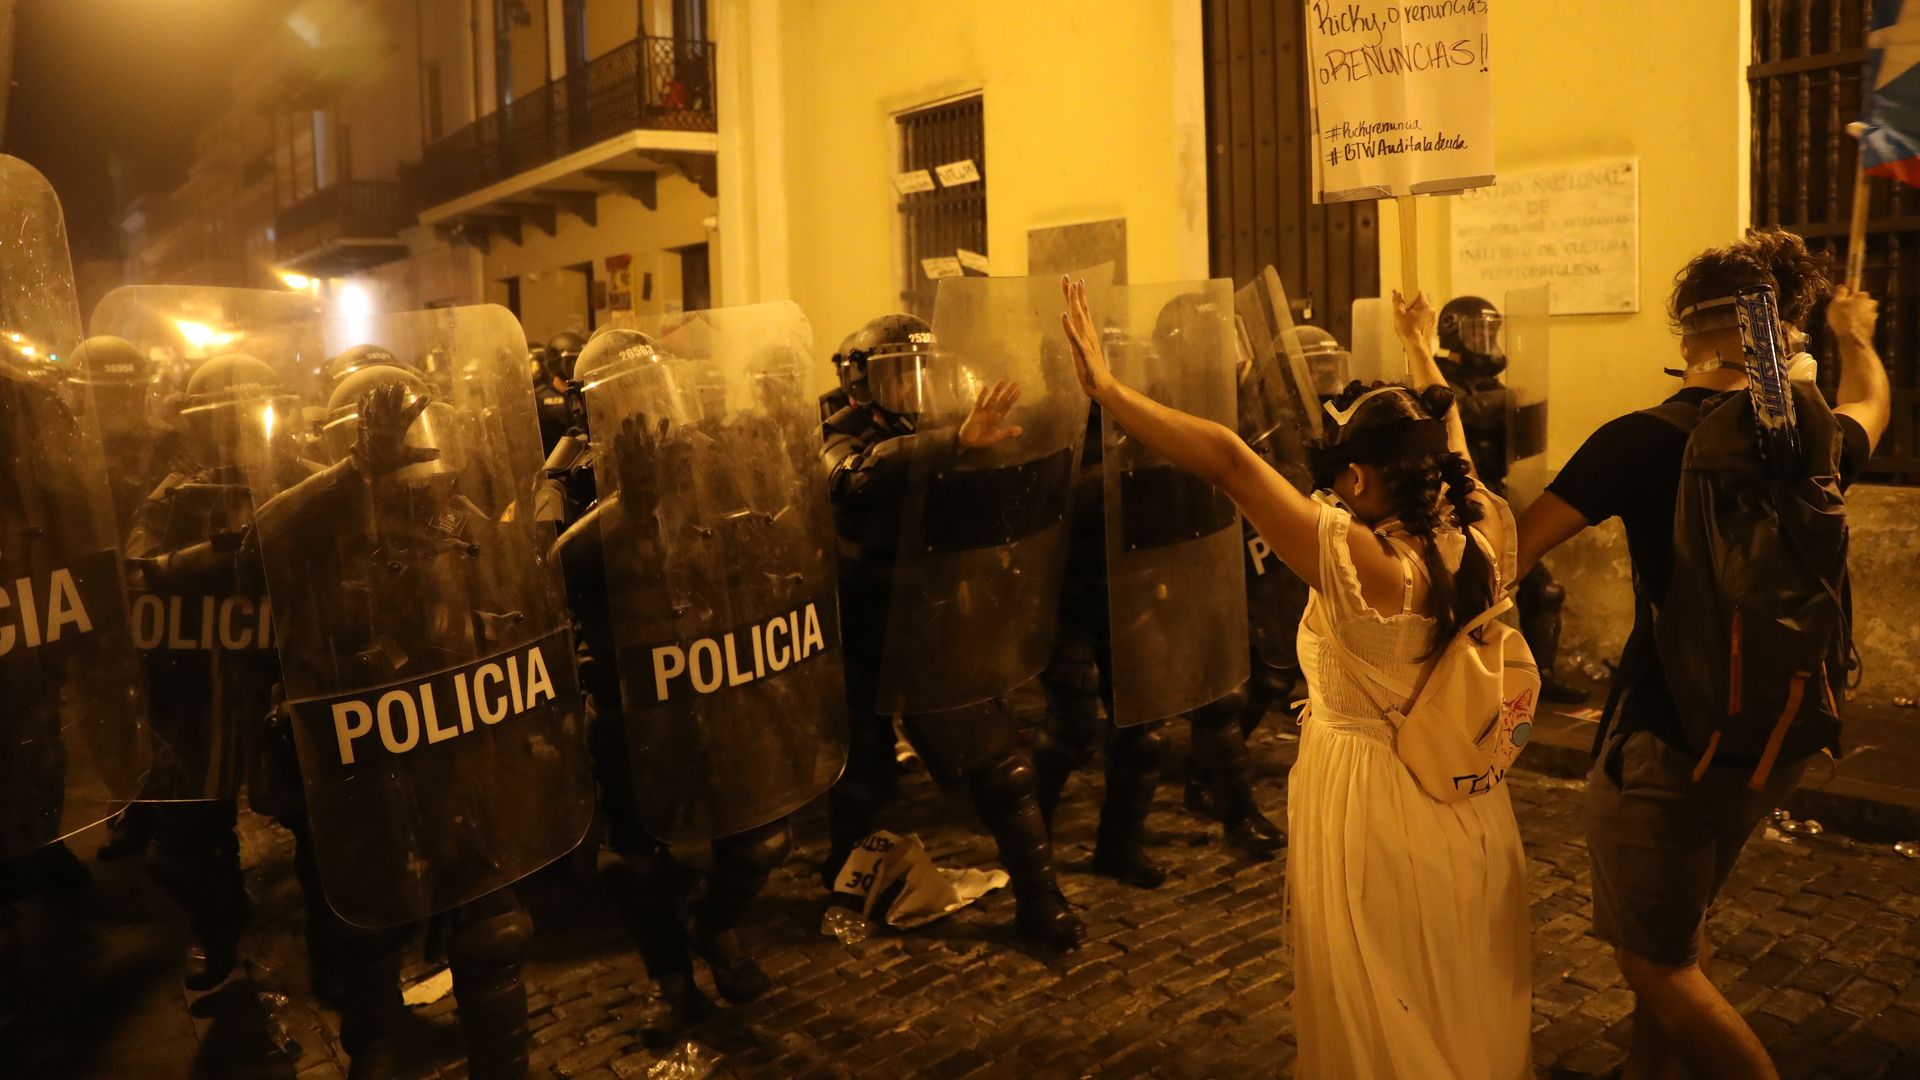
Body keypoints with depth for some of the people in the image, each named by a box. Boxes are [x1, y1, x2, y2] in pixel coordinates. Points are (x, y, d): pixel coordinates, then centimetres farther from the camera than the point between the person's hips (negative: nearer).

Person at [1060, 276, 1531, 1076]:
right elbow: (1445, 443, 10)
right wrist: (1420, 350, 27)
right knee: (1468, 1007, 27)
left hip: (1370, 804, -6)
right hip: (1467, 803, 6)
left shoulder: (1358, 559, -27)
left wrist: (1107, 390, -31)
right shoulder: (1482, 541, -9)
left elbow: (1227, 459, -32)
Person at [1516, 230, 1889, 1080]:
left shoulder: (1642, 441, -17)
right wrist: (1855, 337, 47)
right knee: (1677, 922, 26)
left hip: (1670, 739, -7)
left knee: (1653, 958, 8)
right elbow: (1869, 406, 27)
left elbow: (1511, 554, -20)